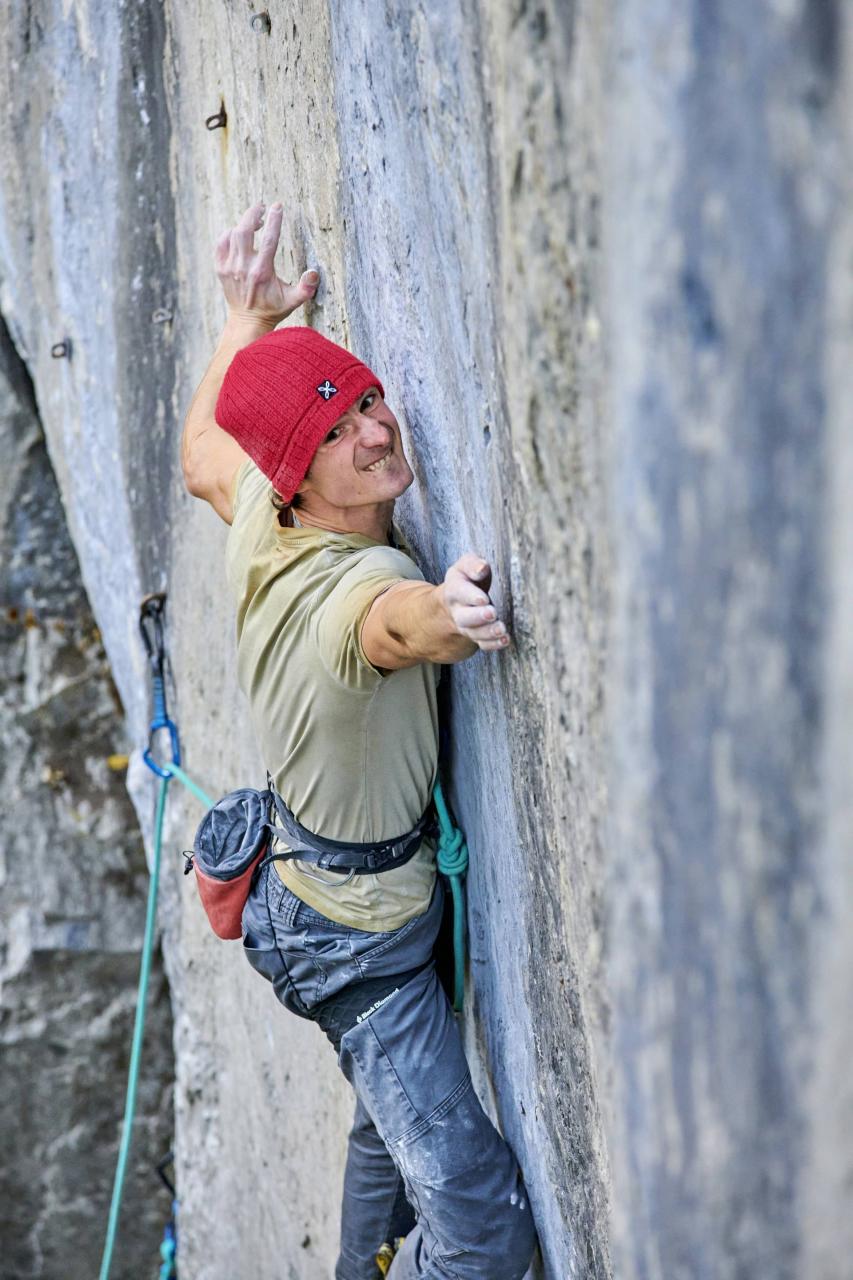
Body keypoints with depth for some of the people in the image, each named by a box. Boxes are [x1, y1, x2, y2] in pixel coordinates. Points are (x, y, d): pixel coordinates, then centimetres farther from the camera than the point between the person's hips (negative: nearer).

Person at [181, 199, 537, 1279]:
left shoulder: (257, 523, -9)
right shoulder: (359, 584, -35)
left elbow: (202, 455, 16)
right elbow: (390, 618, -62)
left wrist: (246, 318, 19)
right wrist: (437, 617, -83)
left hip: (301, 889, 10)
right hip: (363, 938, -10)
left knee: (394, 1122, 31)